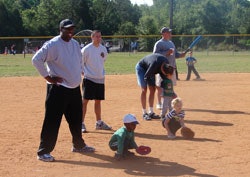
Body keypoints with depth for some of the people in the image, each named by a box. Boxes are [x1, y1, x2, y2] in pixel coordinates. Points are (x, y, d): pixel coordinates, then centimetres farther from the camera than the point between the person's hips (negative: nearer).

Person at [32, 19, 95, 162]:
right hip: (58, 89, -8)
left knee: (76, 119, 19)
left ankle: (78, 145, 36)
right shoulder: (52, 45, -15)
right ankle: (43, 152, 1)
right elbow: (36, 59, -20)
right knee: (52, 121, -6)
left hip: (75, 88, 8)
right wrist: (48, 77, -19)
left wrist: (79, 73, 13)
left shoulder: (75, 44, 9)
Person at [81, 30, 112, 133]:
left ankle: (99, 123, 24)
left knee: (98, 101, 14)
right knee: (85, 101, -5)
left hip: (100, 79, 6)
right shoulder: (86, 49, -11)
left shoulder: (103, 49, 6)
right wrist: (84, 72, -5)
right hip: (89, 79, -6)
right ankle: (81, 124, -2)